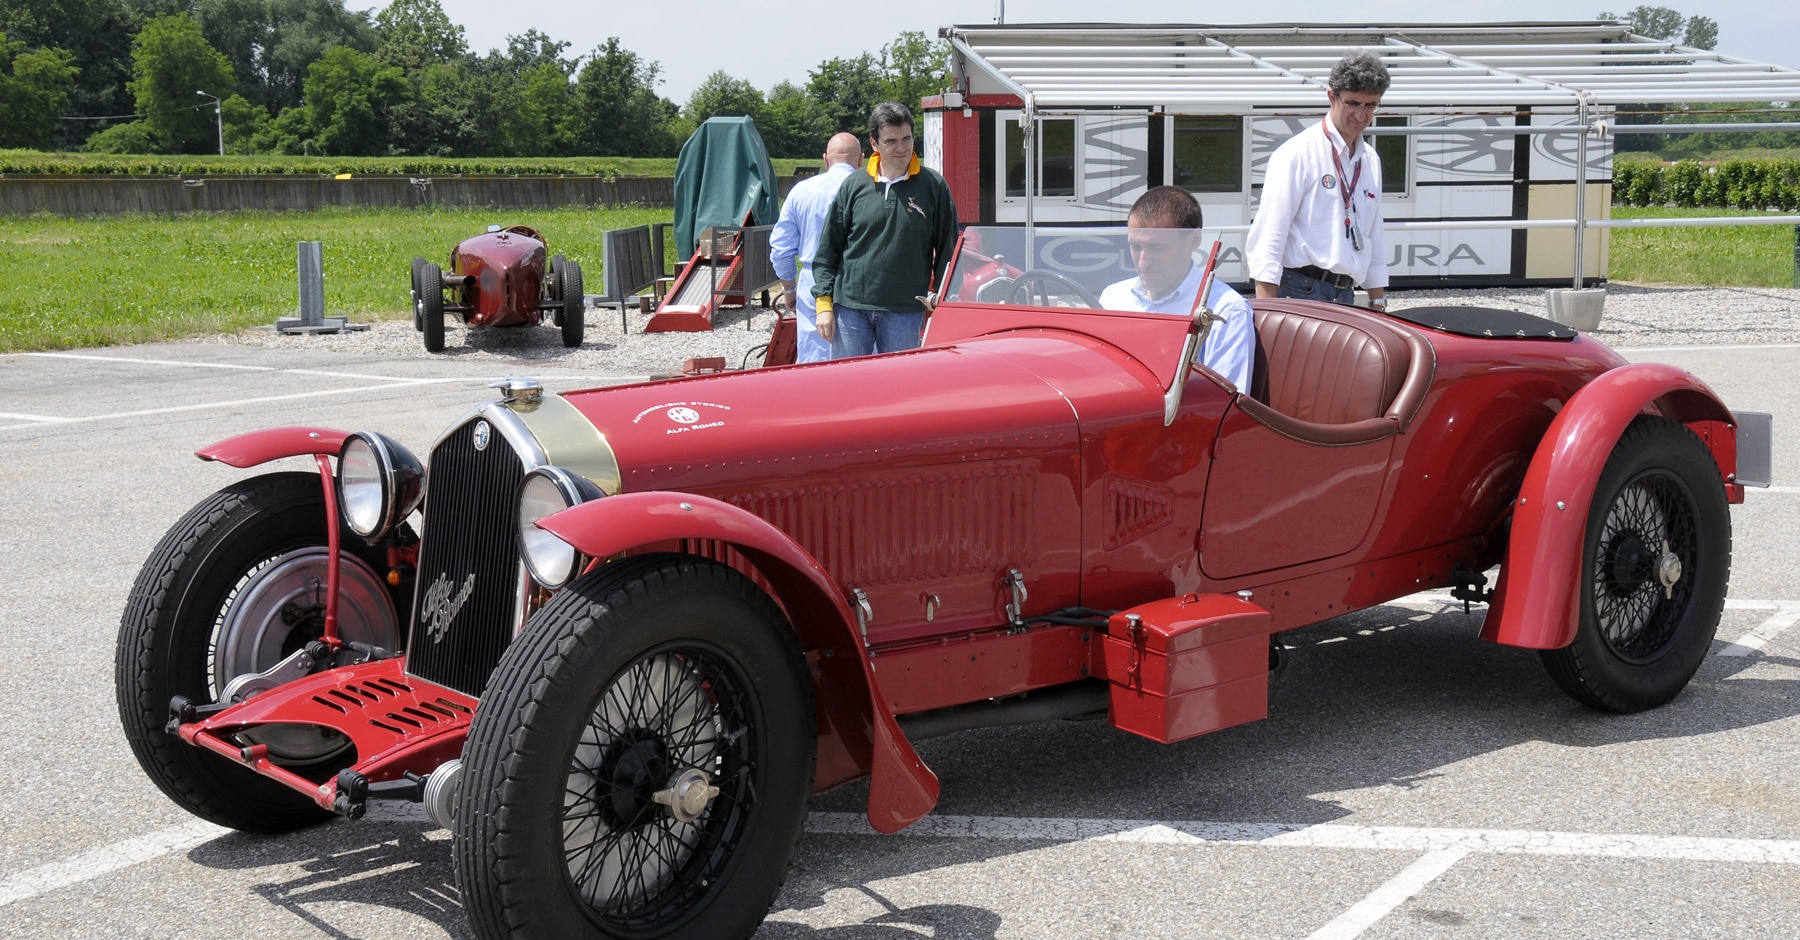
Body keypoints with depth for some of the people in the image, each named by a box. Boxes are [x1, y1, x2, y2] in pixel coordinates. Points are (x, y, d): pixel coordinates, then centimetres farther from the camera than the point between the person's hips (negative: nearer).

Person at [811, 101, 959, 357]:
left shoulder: (933, 186, 2)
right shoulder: (854, 185, 5)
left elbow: (948, 252, 6)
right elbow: (827, 248, 8)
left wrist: (938, 301, -1)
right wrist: (824, 303, 1)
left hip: (905, 311, -1)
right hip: (850, 308, 1)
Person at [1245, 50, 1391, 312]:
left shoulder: (1370, 161, 18)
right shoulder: (1297, 154, -6)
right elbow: (1268, 235, -11)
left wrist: (1378, 304, 19)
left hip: (1345, 297, 7)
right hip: (1301, 291, -7)